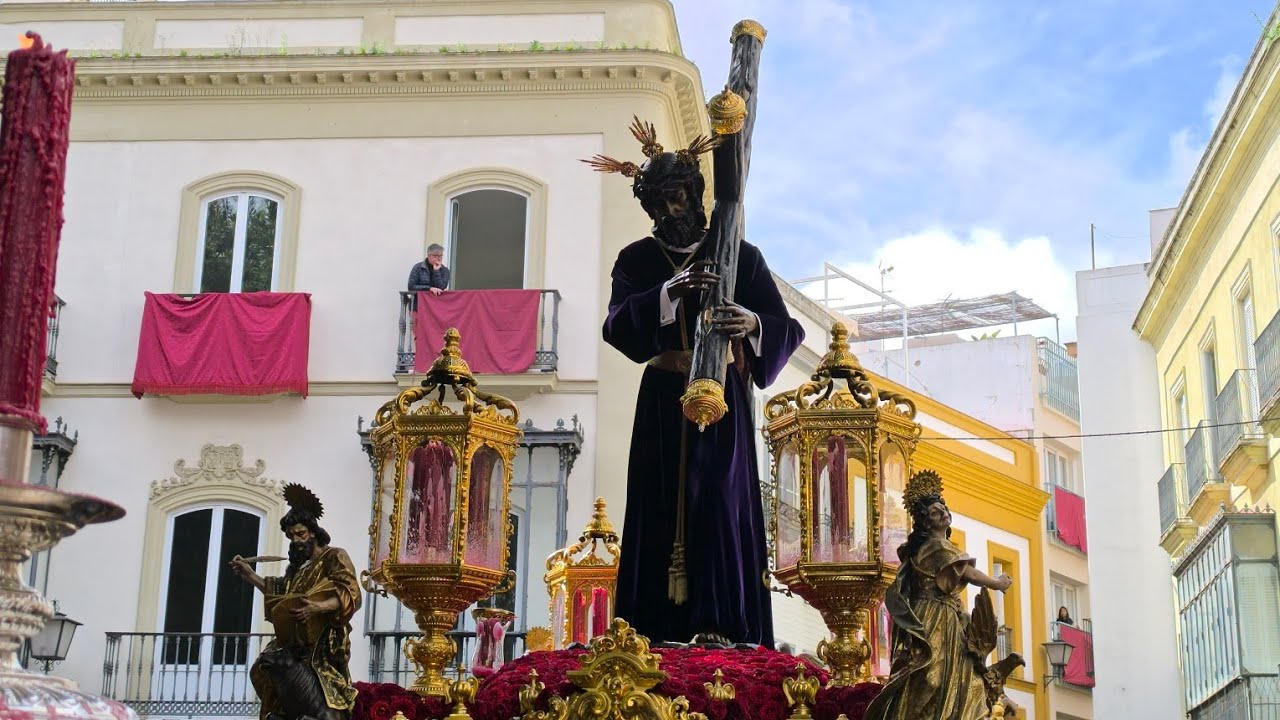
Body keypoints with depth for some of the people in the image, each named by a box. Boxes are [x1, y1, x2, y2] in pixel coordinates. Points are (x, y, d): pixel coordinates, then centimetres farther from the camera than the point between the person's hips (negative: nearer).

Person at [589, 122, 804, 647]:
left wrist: (753, 323, -24)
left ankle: (721, 625, -12)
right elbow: (616, 325, -9)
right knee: (662, 506, -4)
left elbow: (787, 327, 0)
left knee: (721, 503, -9)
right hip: (663, 401, 2)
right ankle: (662, 628, -5)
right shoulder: (637, 260, 8)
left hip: (722, 396, -1)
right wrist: (670, 291, -24)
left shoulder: (738, 256, 4)